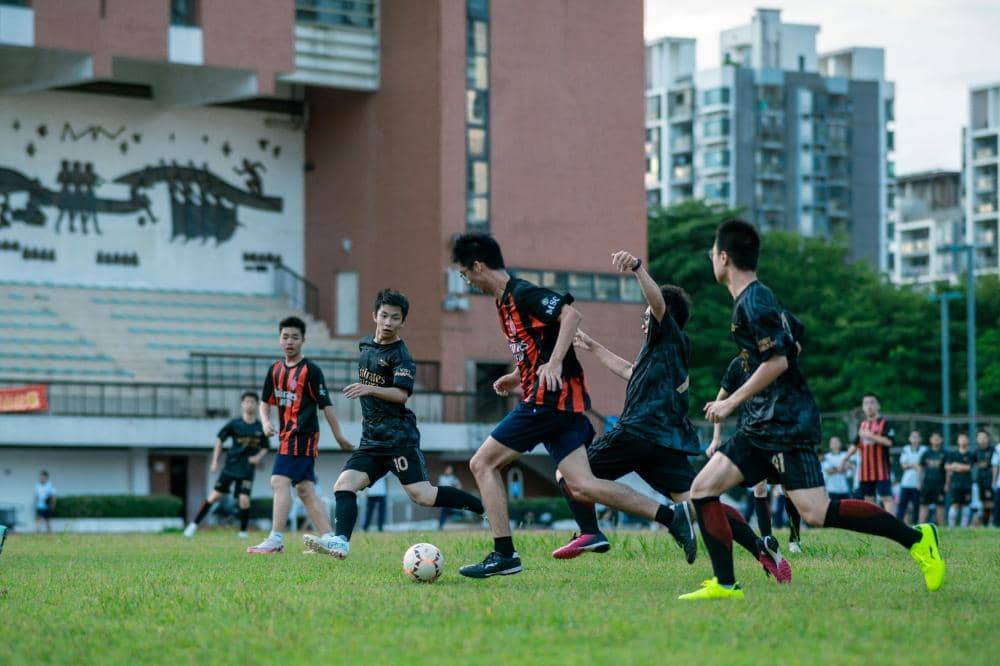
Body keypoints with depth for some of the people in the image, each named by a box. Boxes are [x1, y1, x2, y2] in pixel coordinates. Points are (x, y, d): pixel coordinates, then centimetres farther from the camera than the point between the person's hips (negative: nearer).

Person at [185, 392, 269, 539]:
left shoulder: (260, 428, 0)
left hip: (247, 468, 1)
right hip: (230, 465, -1)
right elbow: (220, 439, 5)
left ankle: (243, 532, 6)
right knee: (215, 495, -3)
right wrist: (215, 460, 2)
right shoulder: (234, 424, -5)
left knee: (244, 499, -11)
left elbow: (265, 447, 12)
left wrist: (258, 457, -9)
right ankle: (194, 524, 6)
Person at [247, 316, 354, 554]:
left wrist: (339, 437, -5)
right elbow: (266, 402, 19)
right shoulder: (276, 370, 13)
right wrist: (266, 421, -1)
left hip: (303, 434, -8)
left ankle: (276, 540, -16)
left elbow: (326, 405, -6)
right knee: (305, 489, 7)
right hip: (287, 435, 8)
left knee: (280, 482, -15)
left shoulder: (311, 370, -7)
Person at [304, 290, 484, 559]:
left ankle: (484, 507, -3)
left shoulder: (401, 356, -8)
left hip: (399, 437, -7)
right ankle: (340, 541, -24)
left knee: (422, 495, -14)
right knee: (343, 485, -11)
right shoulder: (366, 345, 15)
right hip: (372, 440, 7)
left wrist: (370, 389, -35)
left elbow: (401, 394, -22)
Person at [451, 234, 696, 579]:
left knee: (482, 463, -3)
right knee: (581, 486, 0)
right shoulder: (505, 300, 20)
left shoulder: (522, 293, -9)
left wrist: (554, 363, -30)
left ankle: (504, 555, -3)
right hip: (561, 400, 9)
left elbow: (571, 315, -23)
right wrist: (517, 376, 24)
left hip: (549, 399, -9)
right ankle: (672, 516, -5)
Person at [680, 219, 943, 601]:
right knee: (702, 489, 1)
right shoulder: (754, 298, 16)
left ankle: (915, 539, -6)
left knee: (816, 514, -16)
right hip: (761, 426, 10)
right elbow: (793, 341, 25)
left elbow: (777, 361, -20)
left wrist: (731, 403, -14)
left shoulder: (753, 303, -14)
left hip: (786, 425, -10)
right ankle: (725, 585, -1)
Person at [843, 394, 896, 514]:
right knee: (869, 498, 9)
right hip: (866, 470, 7)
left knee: (886, 497, -13)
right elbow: (855, 445, 22)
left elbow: (889, 442, -17)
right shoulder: (862, 425, 16)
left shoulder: (884, 423, -4)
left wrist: (870, 436, -19)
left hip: (881, 469, -7)